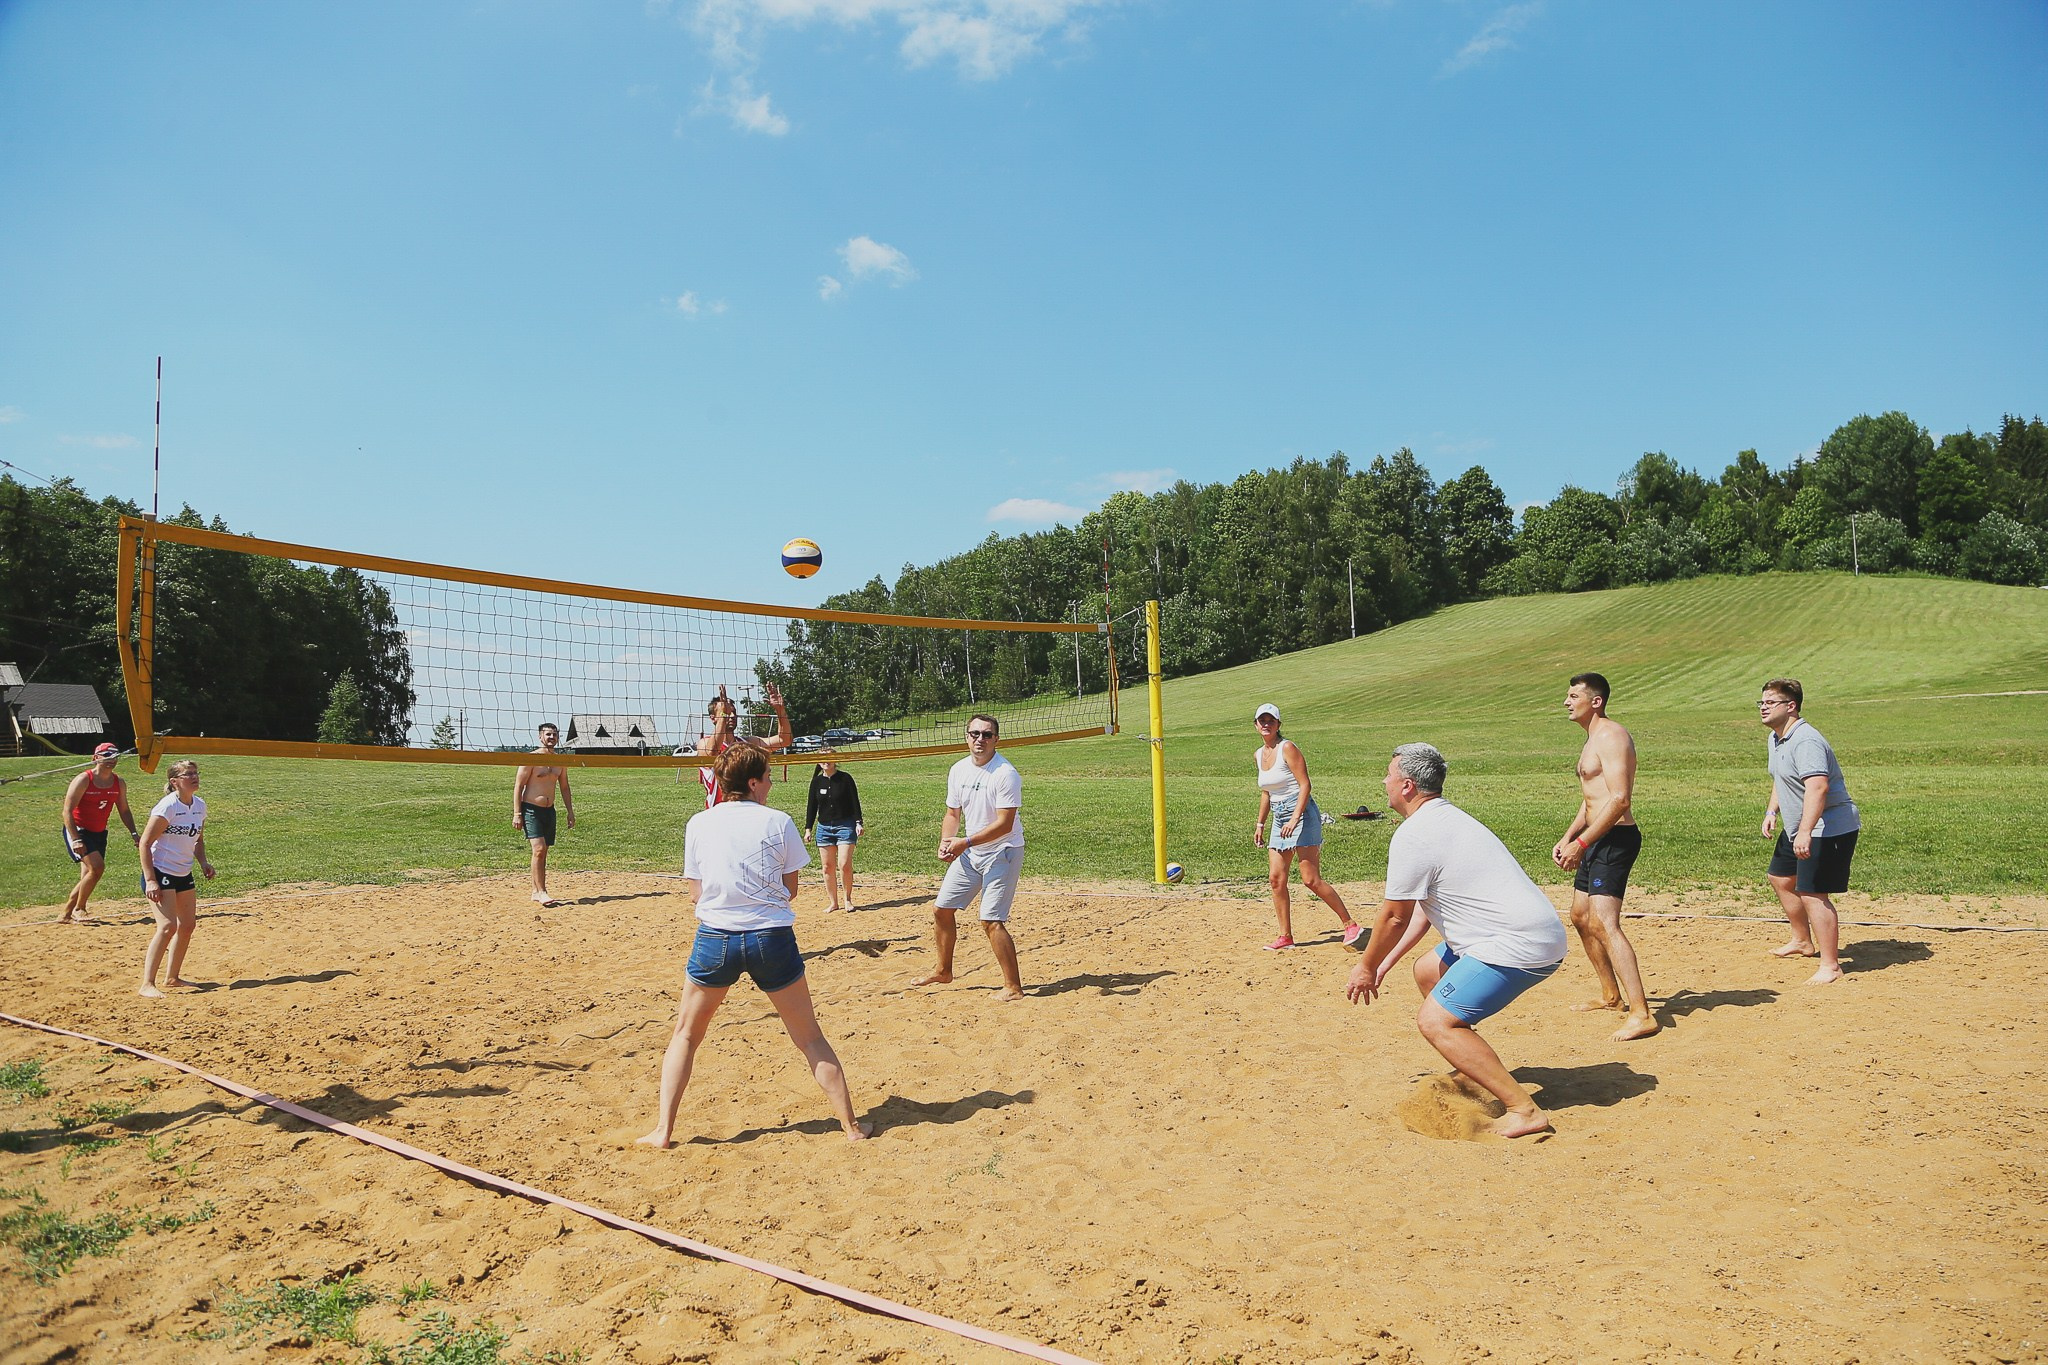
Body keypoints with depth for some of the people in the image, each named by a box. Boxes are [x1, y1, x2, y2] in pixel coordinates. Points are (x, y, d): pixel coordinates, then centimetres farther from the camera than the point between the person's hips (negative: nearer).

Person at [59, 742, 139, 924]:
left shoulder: (119, 783, 4)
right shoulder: (83, 780, -15)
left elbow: (124, 811, 13)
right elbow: (67, 810, -17)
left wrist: (134, 833, 0)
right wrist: (75, 840, -26)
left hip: (99, 833, 7)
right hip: (78, 831, -7)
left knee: (88, 877, 8)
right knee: (97, 866, -22)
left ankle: (65, 915, 21)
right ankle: (78, 909, -8)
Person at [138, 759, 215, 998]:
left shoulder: (200, 805, 5)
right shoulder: (167, 807, -18)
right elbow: (144, 844, -17)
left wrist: (203, 862, 2)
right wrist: (150, 880, -21)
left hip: (184, 875, 8)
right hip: (160, 873, -8)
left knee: (187, 925, 12)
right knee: (168, 926, -17)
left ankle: (172, 977, 26)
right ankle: (147, 984, -12)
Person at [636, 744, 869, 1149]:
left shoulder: (698, 824, 3)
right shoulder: (778, 822, -2)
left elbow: (696, 892, 8)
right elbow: (791, 889, 5)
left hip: (715, 939, 1)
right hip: (772, 939, -1)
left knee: (685, 1035, 21)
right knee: (810, 1038, 12)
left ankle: (663, 1130, 16)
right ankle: (851, 1126, 16)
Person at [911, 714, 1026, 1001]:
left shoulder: (1005, 774, -20)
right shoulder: (958, 771, 2)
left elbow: (1004, 824, -23)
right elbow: (953, 814, 10)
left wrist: (965, 842, -26)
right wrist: (945, 842, -8)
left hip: (1003, 853, -8)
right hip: (969, 852, 8)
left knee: (991, 921, -13)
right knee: (941, 910, 11)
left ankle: (1013, 987, -1)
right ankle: (943, 971, 31)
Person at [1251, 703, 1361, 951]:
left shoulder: (1288, 748, -10)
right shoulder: (1258, 755, 12)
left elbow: (1305, 786, -15)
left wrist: (1295, 819, -24)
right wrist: (1260, 824, 22)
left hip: (1302, 814, -7)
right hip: (1279, 819, 7)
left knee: (1311, 880, -9)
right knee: (1276, 879, 2)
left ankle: (1350, 925, 4)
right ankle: (1285, 937, 10)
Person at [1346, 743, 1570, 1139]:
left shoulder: (1412, 834, -14)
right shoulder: (1447, 819, 18)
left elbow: (1395, 917, -8)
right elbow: (1425, 906, 22)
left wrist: (1366, 968, 7)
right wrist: (1386, 963, 24)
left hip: (1519, 944, -11)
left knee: (1435, 1021, -12)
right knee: (1427, 972, 24)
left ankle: (1523, 1110, -13)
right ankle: (1475, 1067, 31)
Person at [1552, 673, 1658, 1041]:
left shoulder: (1611, 736, -14)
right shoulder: (1593, 738, 19)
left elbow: (1619, 799, -24)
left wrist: (1581, 843, -22)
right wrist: (1568, 837, 15)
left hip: (1614, 840, -11)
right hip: (1596, 841, 11)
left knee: (1603, 923, -19)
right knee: (1581, 917, 20)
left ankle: (1641, 1014, -19)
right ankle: (1611, 995, 34)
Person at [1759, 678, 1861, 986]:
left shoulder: (1805, 741, -25)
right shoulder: (1774, 739, 9)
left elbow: (1817, 787, -37)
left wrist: (1805, 832, -43)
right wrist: (1772, 812, 13)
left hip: (1829, 827, -11)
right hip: (1798, 827, 11)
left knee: (1813, 894, -15)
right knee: (1781, 879, 24)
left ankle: (1831, 966, -6)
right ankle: (1803, 942, 44)